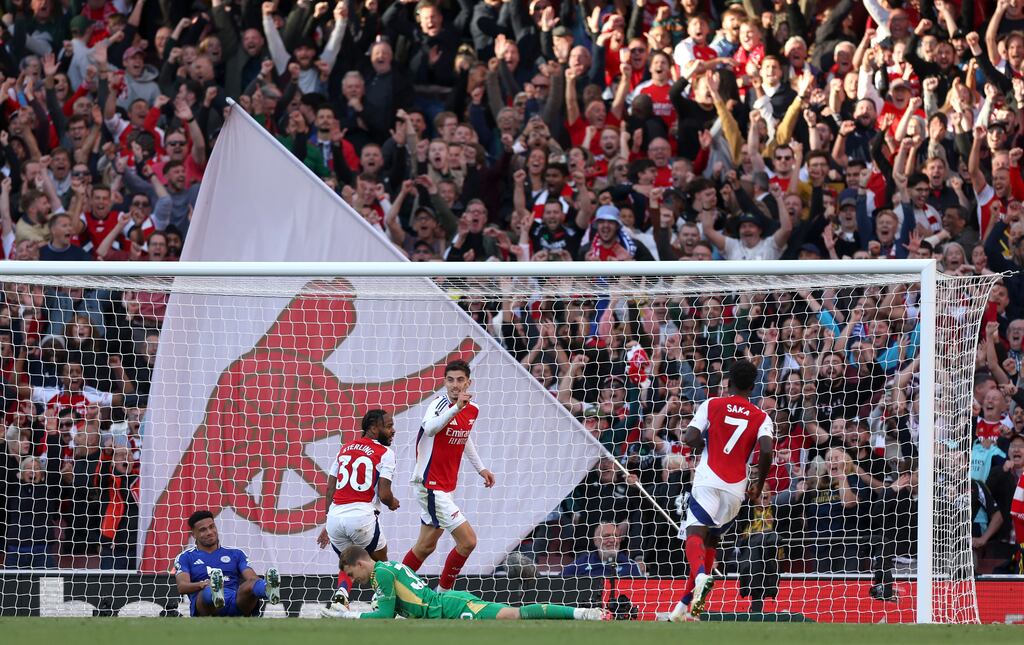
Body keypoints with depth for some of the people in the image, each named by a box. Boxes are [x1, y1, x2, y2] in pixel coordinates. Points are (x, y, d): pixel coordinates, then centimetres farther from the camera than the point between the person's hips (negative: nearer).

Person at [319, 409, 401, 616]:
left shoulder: (345, 449, 19)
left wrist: (328, 525, 25)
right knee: (380, 561, 22)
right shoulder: (384, 453, 1)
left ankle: (340, 596, -4)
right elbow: (384, 494, -6)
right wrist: (392, 504, 18)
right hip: (362, 517, -5)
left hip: (335, 516, 5)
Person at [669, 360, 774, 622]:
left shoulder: (712, 405, 4)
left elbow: (691, 438, -6)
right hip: (736, 489, 3)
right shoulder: (761, 418, 7)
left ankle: (701, 577, -48)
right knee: (711, 541, 17)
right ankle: (684, 607, 16)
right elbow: (766, 451, -9)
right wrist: (760, 483, 7)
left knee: (695, 534, -14)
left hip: (708, 480, -3)